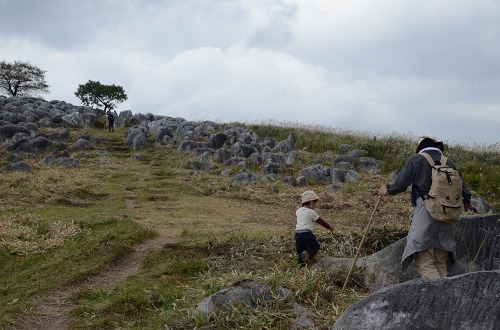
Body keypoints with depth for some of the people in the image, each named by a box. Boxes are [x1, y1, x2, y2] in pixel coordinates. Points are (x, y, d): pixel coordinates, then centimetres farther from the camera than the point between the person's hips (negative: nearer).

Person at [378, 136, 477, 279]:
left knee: (425, 263, -9)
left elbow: (401, 184, -3)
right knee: (440, 264, 12)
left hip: (424, 215, -6)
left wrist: (388, 190, 18)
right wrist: (467, 202, 44)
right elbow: (462, 186, 23)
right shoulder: (449, 163, 15)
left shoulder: (416, 160, 1)